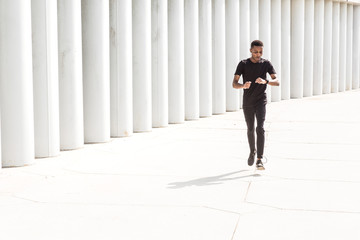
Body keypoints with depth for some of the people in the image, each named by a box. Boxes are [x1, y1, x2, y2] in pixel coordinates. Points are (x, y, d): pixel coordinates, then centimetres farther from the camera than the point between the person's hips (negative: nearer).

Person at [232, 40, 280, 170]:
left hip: (261, 102, -1)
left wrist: (265, 81, -30)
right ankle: (252, 151, 40)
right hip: (247, 103, 1)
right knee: (250, 129, 14)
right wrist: (243, 86, -34)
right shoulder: (243, 64, -3)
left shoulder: (266, 64, -1)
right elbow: (234, 84, -11)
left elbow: (277, 82, -10)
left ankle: (260, 159, -18)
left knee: (260, 128, -16)